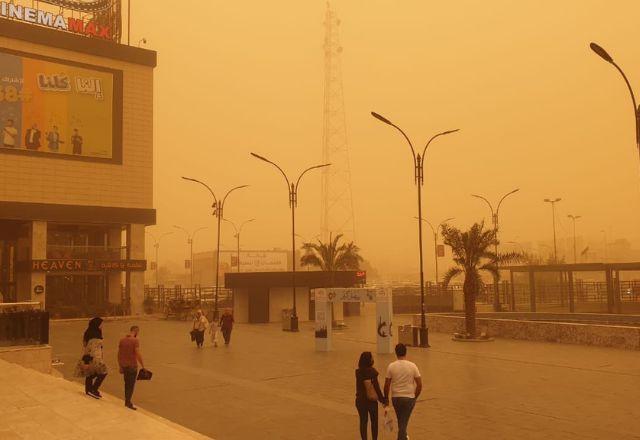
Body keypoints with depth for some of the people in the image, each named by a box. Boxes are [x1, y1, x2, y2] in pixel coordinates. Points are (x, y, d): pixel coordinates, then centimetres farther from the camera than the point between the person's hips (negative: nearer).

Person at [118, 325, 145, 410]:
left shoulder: (122, 340, 5)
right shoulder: (135, 341, -14)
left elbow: (119, 354, 9)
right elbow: (138, 355, -20)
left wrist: (120, 366, 18)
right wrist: (143, 367, -14)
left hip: (124, 365, 6)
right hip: (132, 366, -6)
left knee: (127, 383, 17)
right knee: (131, 385, 1)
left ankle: (127, 401, 22)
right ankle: (128, 402, 0)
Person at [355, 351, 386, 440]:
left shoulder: (358, 372, -3)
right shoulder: (372, 371, -15)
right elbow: (376, 387, -13)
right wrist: (382, 400, -5)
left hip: (360, 400, 3)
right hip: (371, 400, -3)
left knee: (363, 421, 10)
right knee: (374, 421, 12)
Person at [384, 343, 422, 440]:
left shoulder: (391, 366, -7)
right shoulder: (412, 366, -7)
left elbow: (387, 385, -5)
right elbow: (419, 385, -6)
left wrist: (386, 399, 8)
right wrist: (415, 397, 9)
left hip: (395, 397, 2)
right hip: (409, 398, -1)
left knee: (401, 421, 23)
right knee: (403, 422, 3)